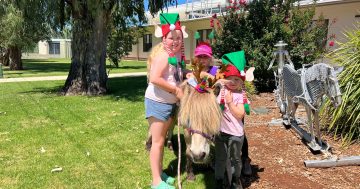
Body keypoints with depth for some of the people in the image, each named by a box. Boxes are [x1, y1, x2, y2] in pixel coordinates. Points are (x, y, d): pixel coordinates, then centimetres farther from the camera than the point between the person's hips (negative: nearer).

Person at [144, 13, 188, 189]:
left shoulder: (177, 55, 6)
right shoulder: (163, 55, -19)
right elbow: (154, 78, -31)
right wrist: (176, 90, -24)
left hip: (170, 102, 9)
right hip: (157, 102, -9)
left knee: (162, 139, 18)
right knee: (157, 141, 0)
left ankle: (160, 173, 34)